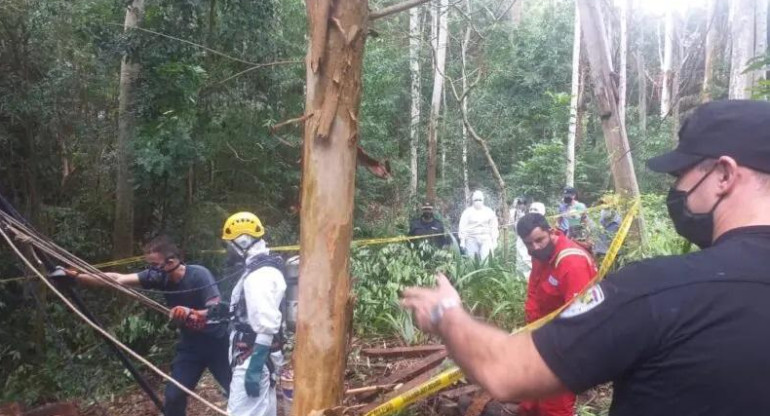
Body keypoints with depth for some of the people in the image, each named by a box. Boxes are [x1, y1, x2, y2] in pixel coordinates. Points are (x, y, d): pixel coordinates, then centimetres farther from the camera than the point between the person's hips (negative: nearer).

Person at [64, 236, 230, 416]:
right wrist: (77, 275, -21)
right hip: (189, 344, 5)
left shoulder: (199, 275, -26)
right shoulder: (157, 276, -11)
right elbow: (118, 279, -15)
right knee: (174, 396, 5)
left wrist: (190, 313, -47)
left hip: (216, 343, -5)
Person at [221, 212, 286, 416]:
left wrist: (254, 367, -25)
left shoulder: (259, 275, -20)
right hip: (260, 356, 11)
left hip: (254, 359, -11)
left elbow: (266, 327, -25)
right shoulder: (264, 268, 12)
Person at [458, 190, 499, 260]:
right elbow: (462, 227, 1)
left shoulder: (489, 211, 9)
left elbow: (493, 227, 12)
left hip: (486, 239, 1)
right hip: (471, 239, -1)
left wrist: (494, 240, 9)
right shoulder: (467, 212, 3)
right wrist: (462, 241, -3)